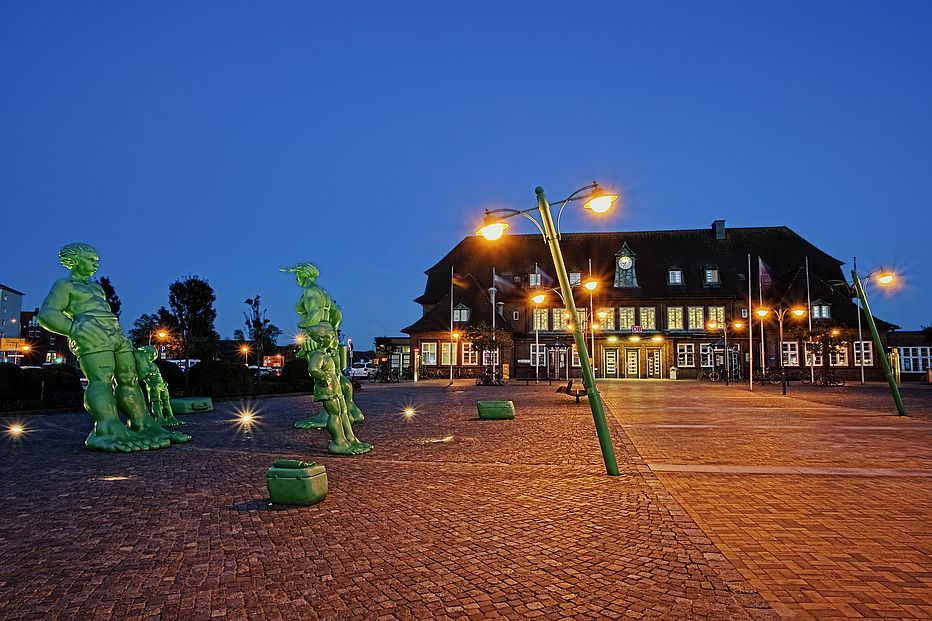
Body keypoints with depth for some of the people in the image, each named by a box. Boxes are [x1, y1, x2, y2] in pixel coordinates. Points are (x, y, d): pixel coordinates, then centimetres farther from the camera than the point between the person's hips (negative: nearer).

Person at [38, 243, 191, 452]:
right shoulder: (64, 285, 7)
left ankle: (144, 427, -6)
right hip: (91, 335, -8)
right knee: (101, 379, -22)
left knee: (129, 379, -2)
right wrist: (75, 330, -19)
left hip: (116, 333, 8)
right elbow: (47, 315, -6)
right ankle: (108, 431, -34)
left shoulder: (95, 287, 30)